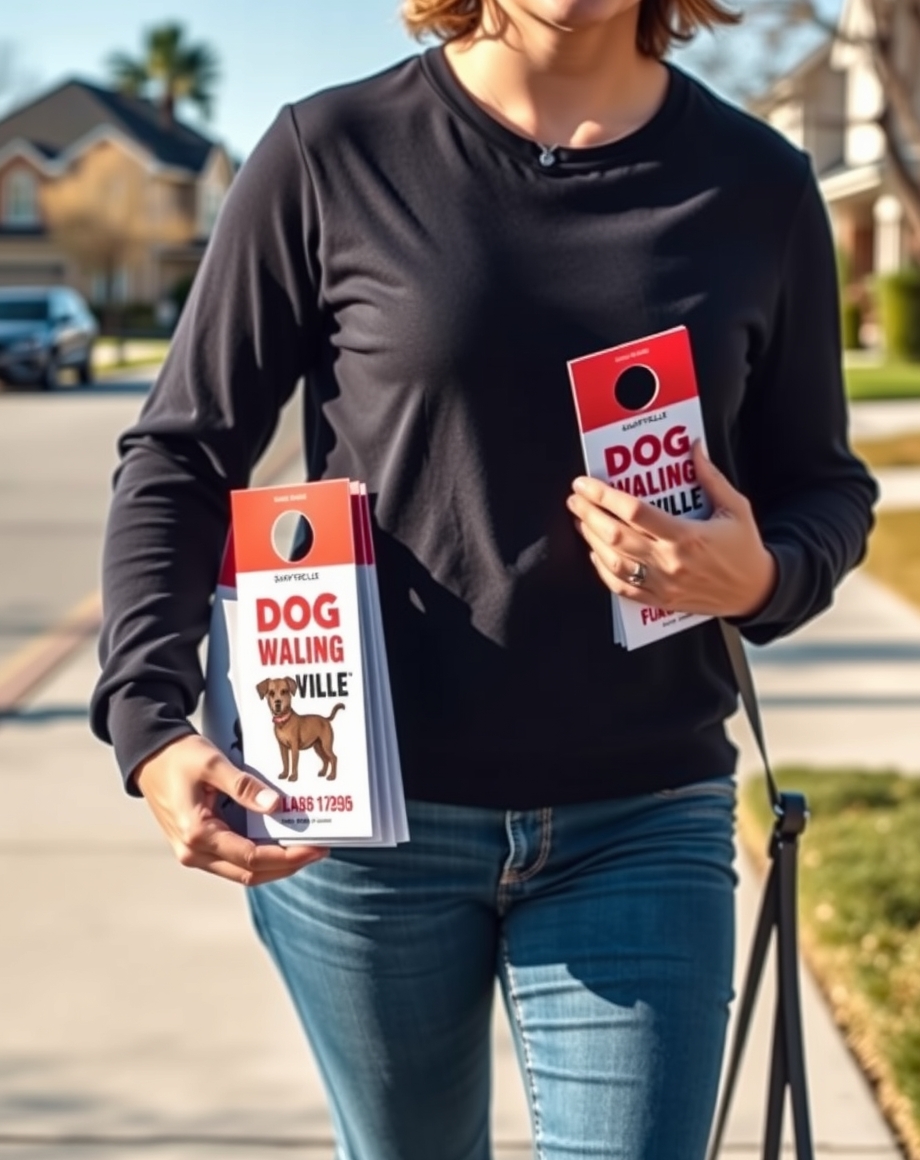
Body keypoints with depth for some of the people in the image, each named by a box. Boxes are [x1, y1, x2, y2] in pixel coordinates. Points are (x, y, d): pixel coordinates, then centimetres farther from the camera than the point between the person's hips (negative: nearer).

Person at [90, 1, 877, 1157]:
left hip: (641, 827, 1)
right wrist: (149, 716, -13)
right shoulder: (330, 155, -4)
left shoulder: (757, 184, 2)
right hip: (356, 817, 0)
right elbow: (182, 455, 1)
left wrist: (761, 576, -13)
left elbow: (823, 487, 10)